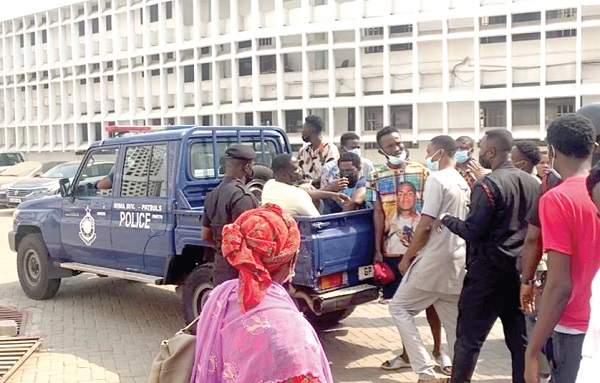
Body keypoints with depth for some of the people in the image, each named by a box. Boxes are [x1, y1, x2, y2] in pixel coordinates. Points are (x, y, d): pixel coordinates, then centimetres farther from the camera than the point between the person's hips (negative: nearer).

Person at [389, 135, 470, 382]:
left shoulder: (436, 180, -13)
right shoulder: (463, 183, 14)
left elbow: (425, 226, -17)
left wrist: (407, 257, -8)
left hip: (435, 259, -8)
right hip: (457, 260, 8)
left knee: (399, 307, 1)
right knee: (453, 318, 13)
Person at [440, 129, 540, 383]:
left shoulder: (488, 185, -15)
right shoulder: (532, 183, 6)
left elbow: (472, 231, -17)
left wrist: (445, 218, -2)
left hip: (489, 270, -7)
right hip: (521, 270, 7)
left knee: (470, 335, 3)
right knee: (520, 336, 12)